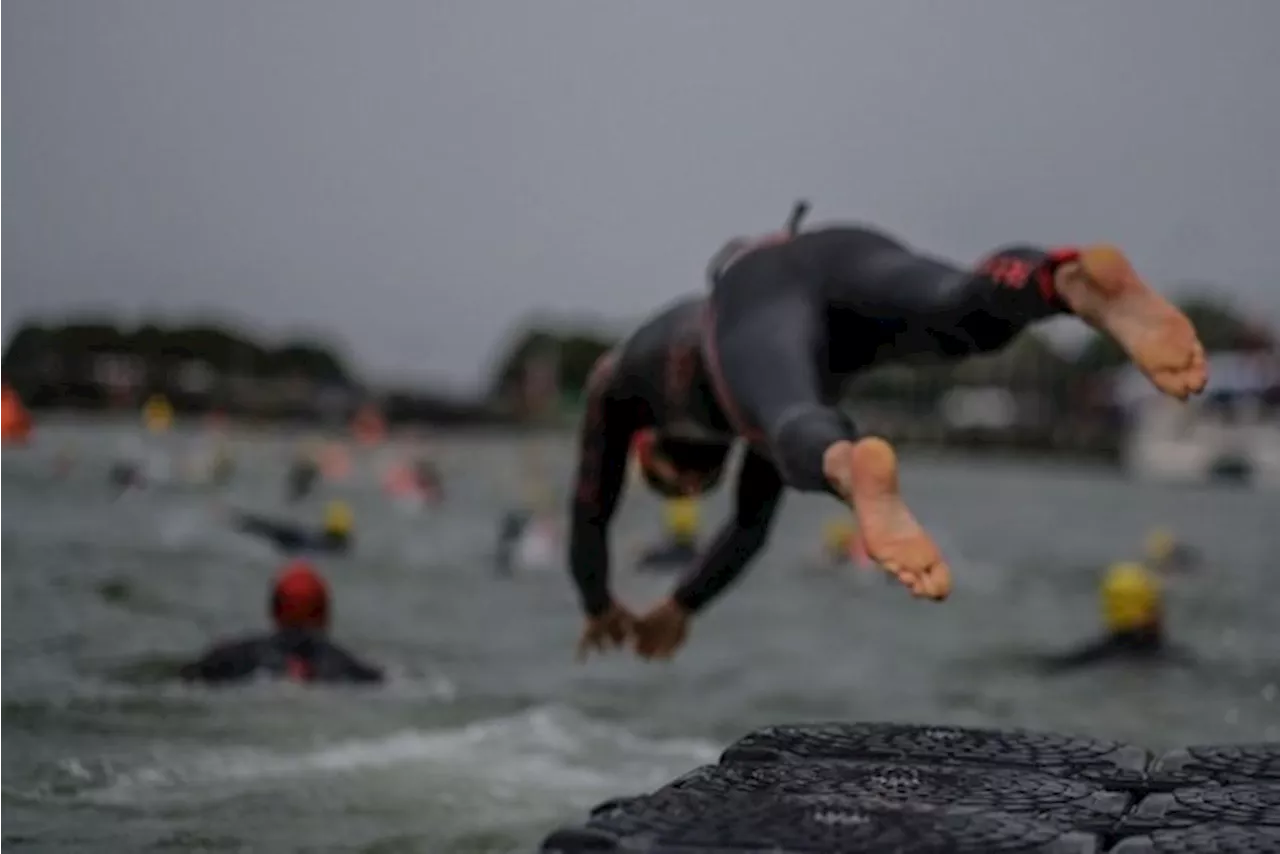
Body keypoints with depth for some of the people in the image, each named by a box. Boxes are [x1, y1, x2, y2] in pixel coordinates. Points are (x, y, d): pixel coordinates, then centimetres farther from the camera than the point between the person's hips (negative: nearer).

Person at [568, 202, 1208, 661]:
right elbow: (751, 524, 61)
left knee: (800, 430, -36)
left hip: (753, 290, -4)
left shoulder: (621, 373, 45)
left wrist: (600, 612, 65)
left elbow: (590, 512, 49)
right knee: (970, 315, -29)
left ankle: (855, 468, -74)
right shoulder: (757, 393, 53)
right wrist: (680, 608, 71)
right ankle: (1081, 280, -64)